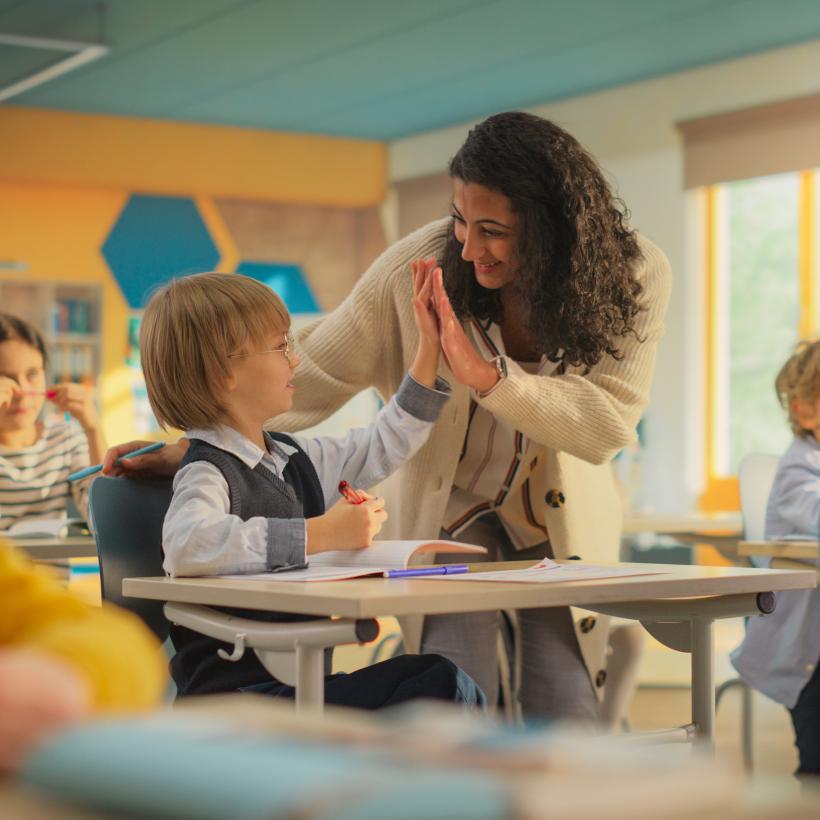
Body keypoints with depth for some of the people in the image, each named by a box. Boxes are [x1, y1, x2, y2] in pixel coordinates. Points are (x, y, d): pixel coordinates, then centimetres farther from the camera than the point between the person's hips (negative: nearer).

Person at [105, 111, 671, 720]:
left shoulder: (635, 276, -20)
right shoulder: (420, 265, -22)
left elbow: (607, 425, -29)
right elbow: (313, 374, -12)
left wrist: (484, 374, -40)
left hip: (563, 517, 1)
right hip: (449, 506, -1)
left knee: (565, 709, -7)